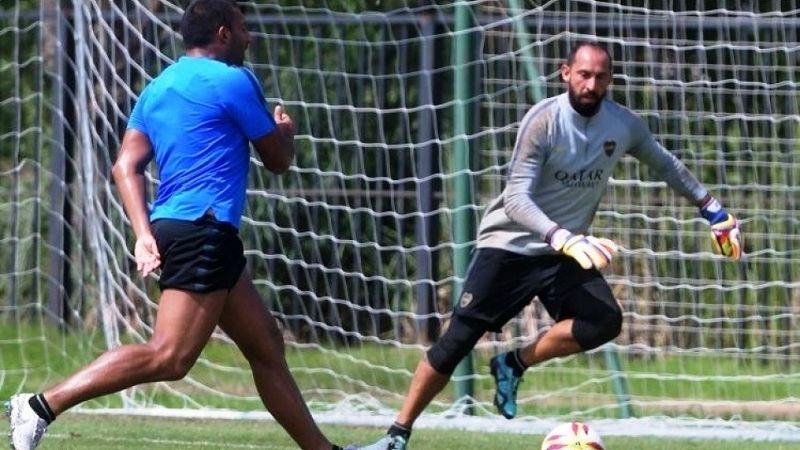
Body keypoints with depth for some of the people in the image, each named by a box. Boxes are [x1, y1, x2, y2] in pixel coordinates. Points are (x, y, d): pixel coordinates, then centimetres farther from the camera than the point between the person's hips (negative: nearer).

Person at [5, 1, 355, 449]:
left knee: (267, 345, 15)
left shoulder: (158, 88, 18)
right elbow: (279, 160, 4)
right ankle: (45, 404, -24)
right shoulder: (233, 81, -5)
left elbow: (126, 166, 8)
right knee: (170, 357, -18)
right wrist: (286, 129, 26)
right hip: (204, 232, -10)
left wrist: (145, 234, 1)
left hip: (171, 228, 10)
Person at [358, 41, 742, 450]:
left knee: (605, 321, -22)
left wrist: (712, 208, 17)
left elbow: (666, 164, 17)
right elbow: (516, 199, -26)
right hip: (509, 245, -4)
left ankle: (514, 365, -3)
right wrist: (564, 239, -40)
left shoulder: (623, 125, -4)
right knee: (457, 341, -9)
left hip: (565, 251, 4)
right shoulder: (544, 120, -19)